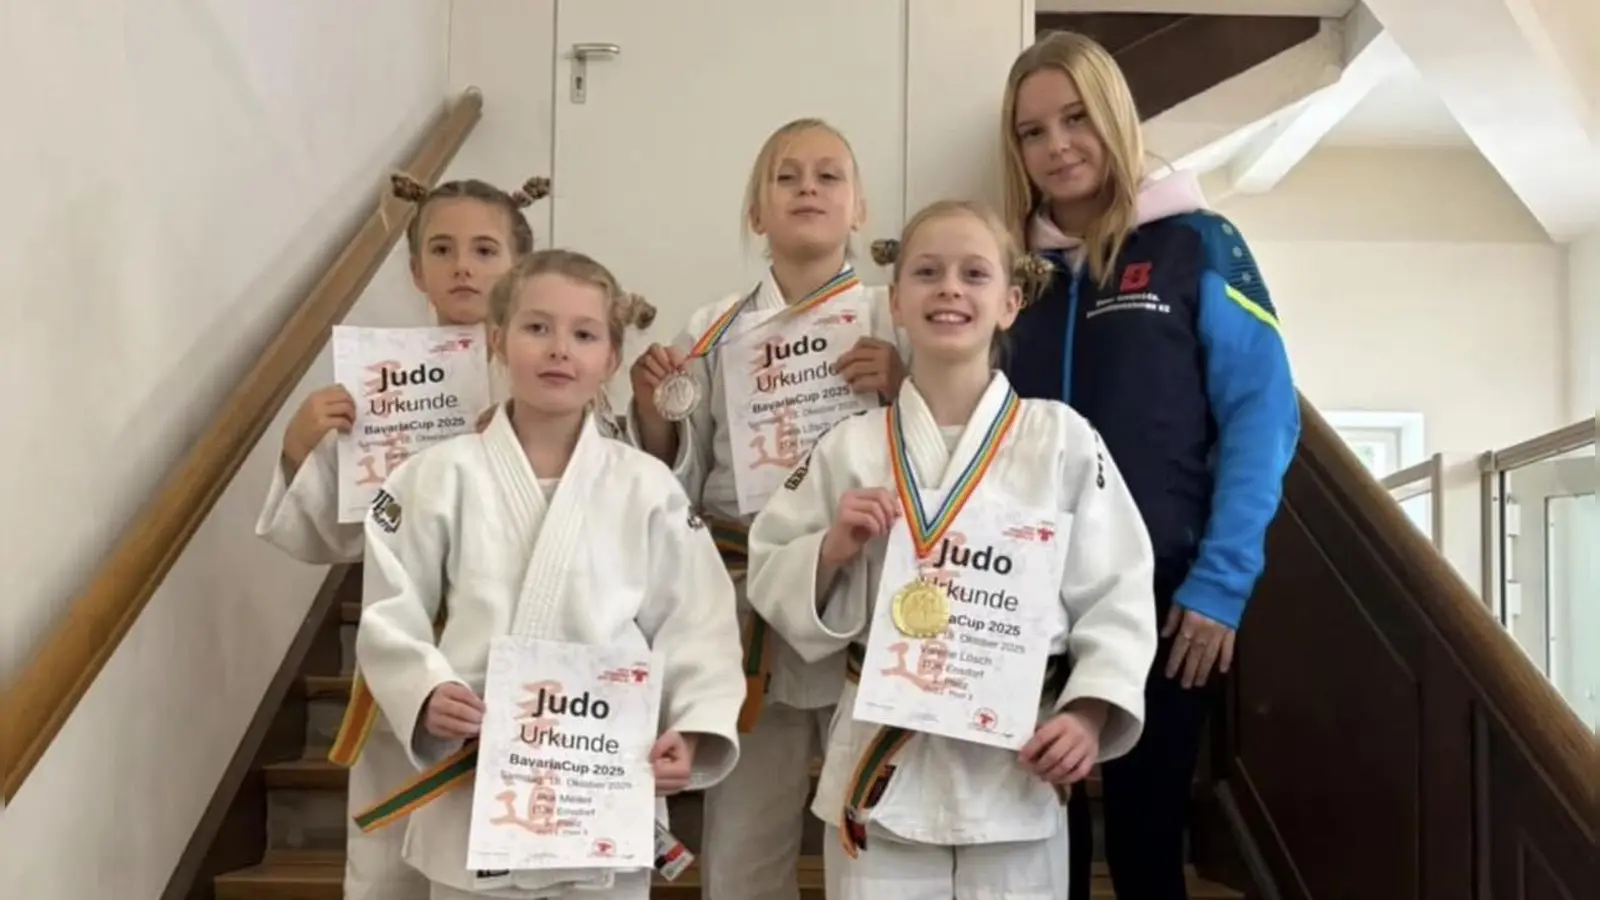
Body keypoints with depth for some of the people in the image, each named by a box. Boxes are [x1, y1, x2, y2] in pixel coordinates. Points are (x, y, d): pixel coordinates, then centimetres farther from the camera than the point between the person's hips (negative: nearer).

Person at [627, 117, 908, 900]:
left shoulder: (894, 324, 2)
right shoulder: (716, 331, 8)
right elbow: (676, 481, 11)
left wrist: (903, 390, -16)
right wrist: (651, 407, -5)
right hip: (749, 607, 2)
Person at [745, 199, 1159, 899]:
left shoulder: (1063, 439, -2)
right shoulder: (849, 447, 1)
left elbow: (1116, 591, -2)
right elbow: (773, 584, 4)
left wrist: (1089, 714, -12)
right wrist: (834, 549, -14)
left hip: (1016, 765, 0)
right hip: (883, 763, 1)